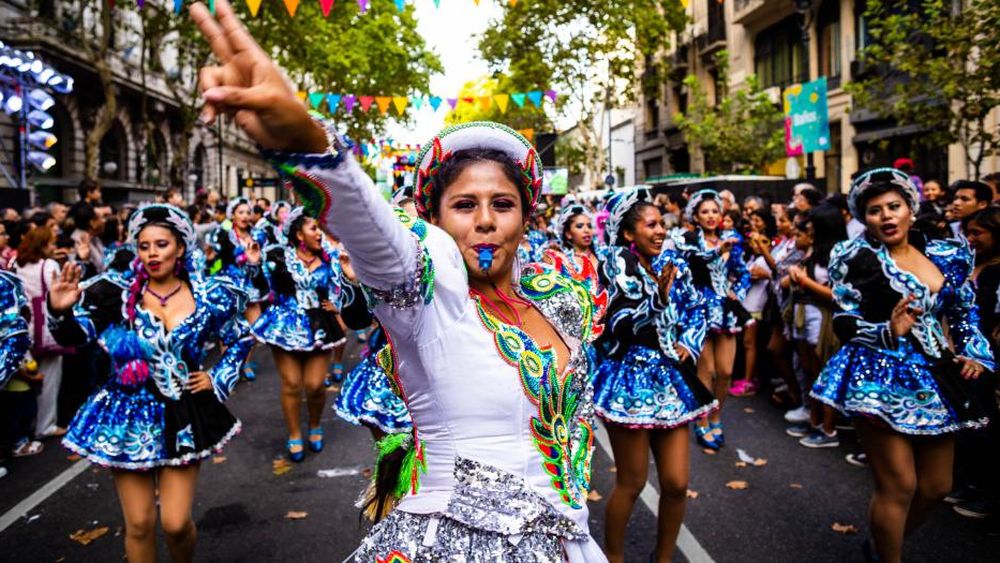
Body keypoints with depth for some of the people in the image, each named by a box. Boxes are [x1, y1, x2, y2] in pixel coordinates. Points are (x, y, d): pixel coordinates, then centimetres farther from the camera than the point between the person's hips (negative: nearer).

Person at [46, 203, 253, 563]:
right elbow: (75, 334, -12)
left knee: (176, 523, -1)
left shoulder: (208, 296, -2)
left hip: (182, 415, 0)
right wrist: (61, 311, -32)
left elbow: (242, 338, 13)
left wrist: (219, 379, 4)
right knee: (139, 524, 5)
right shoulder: (120, 294, -4)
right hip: (129, 415, 0)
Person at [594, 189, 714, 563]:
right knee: (631, 484, 4)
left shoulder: (673, 264, 7)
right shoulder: (618, 263, -9)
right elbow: (620, 325, -18)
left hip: (671, 379, 5)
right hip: (631, 381, -5)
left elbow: (696, 310, 19)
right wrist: (658, 296, -29)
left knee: (677, 483, 7)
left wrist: (689, 344, 3)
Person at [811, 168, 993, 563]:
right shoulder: (857, 257, -5)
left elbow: (965, 313, 19)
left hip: (935, 380, 6)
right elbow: (844, 324, -9)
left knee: (936, 486, 14)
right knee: (899, 485, -6)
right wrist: (889, 332, -26)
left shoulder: (948, 255, 9)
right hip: (881, 378, -6)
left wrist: (973, 352, 3)